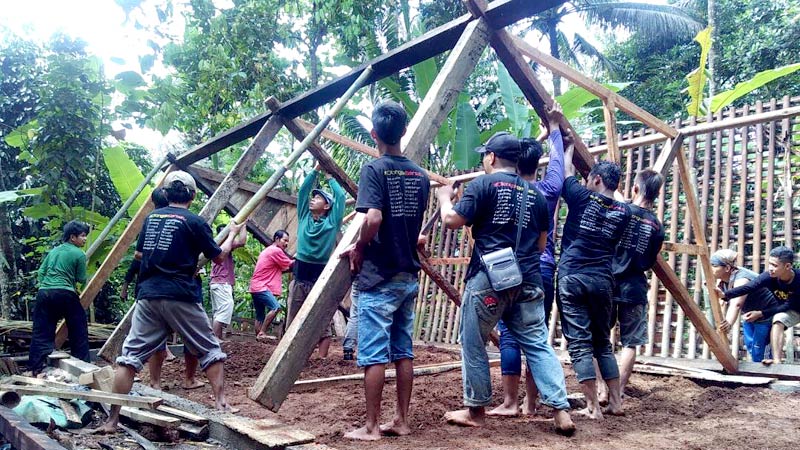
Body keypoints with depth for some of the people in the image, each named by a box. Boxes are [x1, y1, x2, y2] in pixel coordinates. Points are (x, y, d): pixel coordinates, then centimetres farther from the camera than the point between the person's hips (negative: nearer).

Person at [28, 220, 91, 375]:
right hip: (65, 294, -6)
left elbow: (40, 272, 17)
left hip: (44, 292, 6)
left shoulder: (53, 251, 18)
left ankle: (35, 368, 4)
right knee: (79, 330, 7)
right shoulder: (79, 254, 0)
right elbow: (82, 280, 4)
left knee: (41, 333, 6)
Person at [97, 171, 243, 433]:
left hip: (147, 295, 4)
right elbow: (219, 256, 7)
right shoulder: (194, 222, -2)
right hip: (180, 297, -4)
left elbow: (139, 254, 24)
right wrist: (232, 233, 23)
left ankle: (113, 420, 4)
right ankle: (221, 404, 3)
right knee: (210, 350, 9)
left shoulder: (151, 217, 13)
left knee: (131, 355, 6)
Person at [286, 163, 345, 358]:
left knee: (322, 326, 0)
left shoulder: (331, 222, 3)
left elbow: (340, 196, 0)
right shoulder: (304, 217, 12)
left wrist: (329, 176, 13)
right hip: (300, 278, 4)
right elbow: (302, 191, 12)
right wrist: (316, 170, 13)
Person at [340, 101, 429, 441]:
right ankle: (401, 420, 20)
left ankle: (371, 427, 8)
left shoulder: (374, 169, -11)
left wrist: (359, 249, -6)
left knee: (373, 354, 0)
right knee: (403, 351, 13)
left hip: (378, 276, -7)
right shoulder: (420, 174, 9)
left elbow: (373, 219, -25)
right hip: (408, 275, 7)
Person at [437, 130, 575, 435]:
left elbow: (452, 221, -7)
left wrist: (444, 197, 11)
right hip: (528, 280, 6)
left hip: (489, 278, -5)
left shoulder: (484, 184, -4)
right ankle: (562, 411, 7)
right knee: (538, 344, 9)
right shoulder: (535, 193, 15)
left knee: (473, 344, 8)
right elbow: (541, 243, 18)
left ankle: (476, 411, 17)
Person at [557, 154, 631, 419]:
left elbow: (567, 172, 14)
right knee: (603, 343, 17)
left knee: (580, 344, -2)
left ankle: (593, 407, -2)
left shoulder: (582, 198, -2)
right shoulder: (624, 212, 8)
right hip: (603, 280, 4)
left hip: (572, 278, -4)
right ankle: (615, 402, 20)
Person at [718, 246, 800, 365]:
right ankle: (777, 360, -25)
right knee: (778, 320, -24)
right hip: (785, 311, 1)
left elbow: (788, 305, -27)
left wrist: (761, 313, -32)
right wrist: (724, 295, -54)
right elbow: (748, 287, -39)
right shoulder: (769, 276, -27)